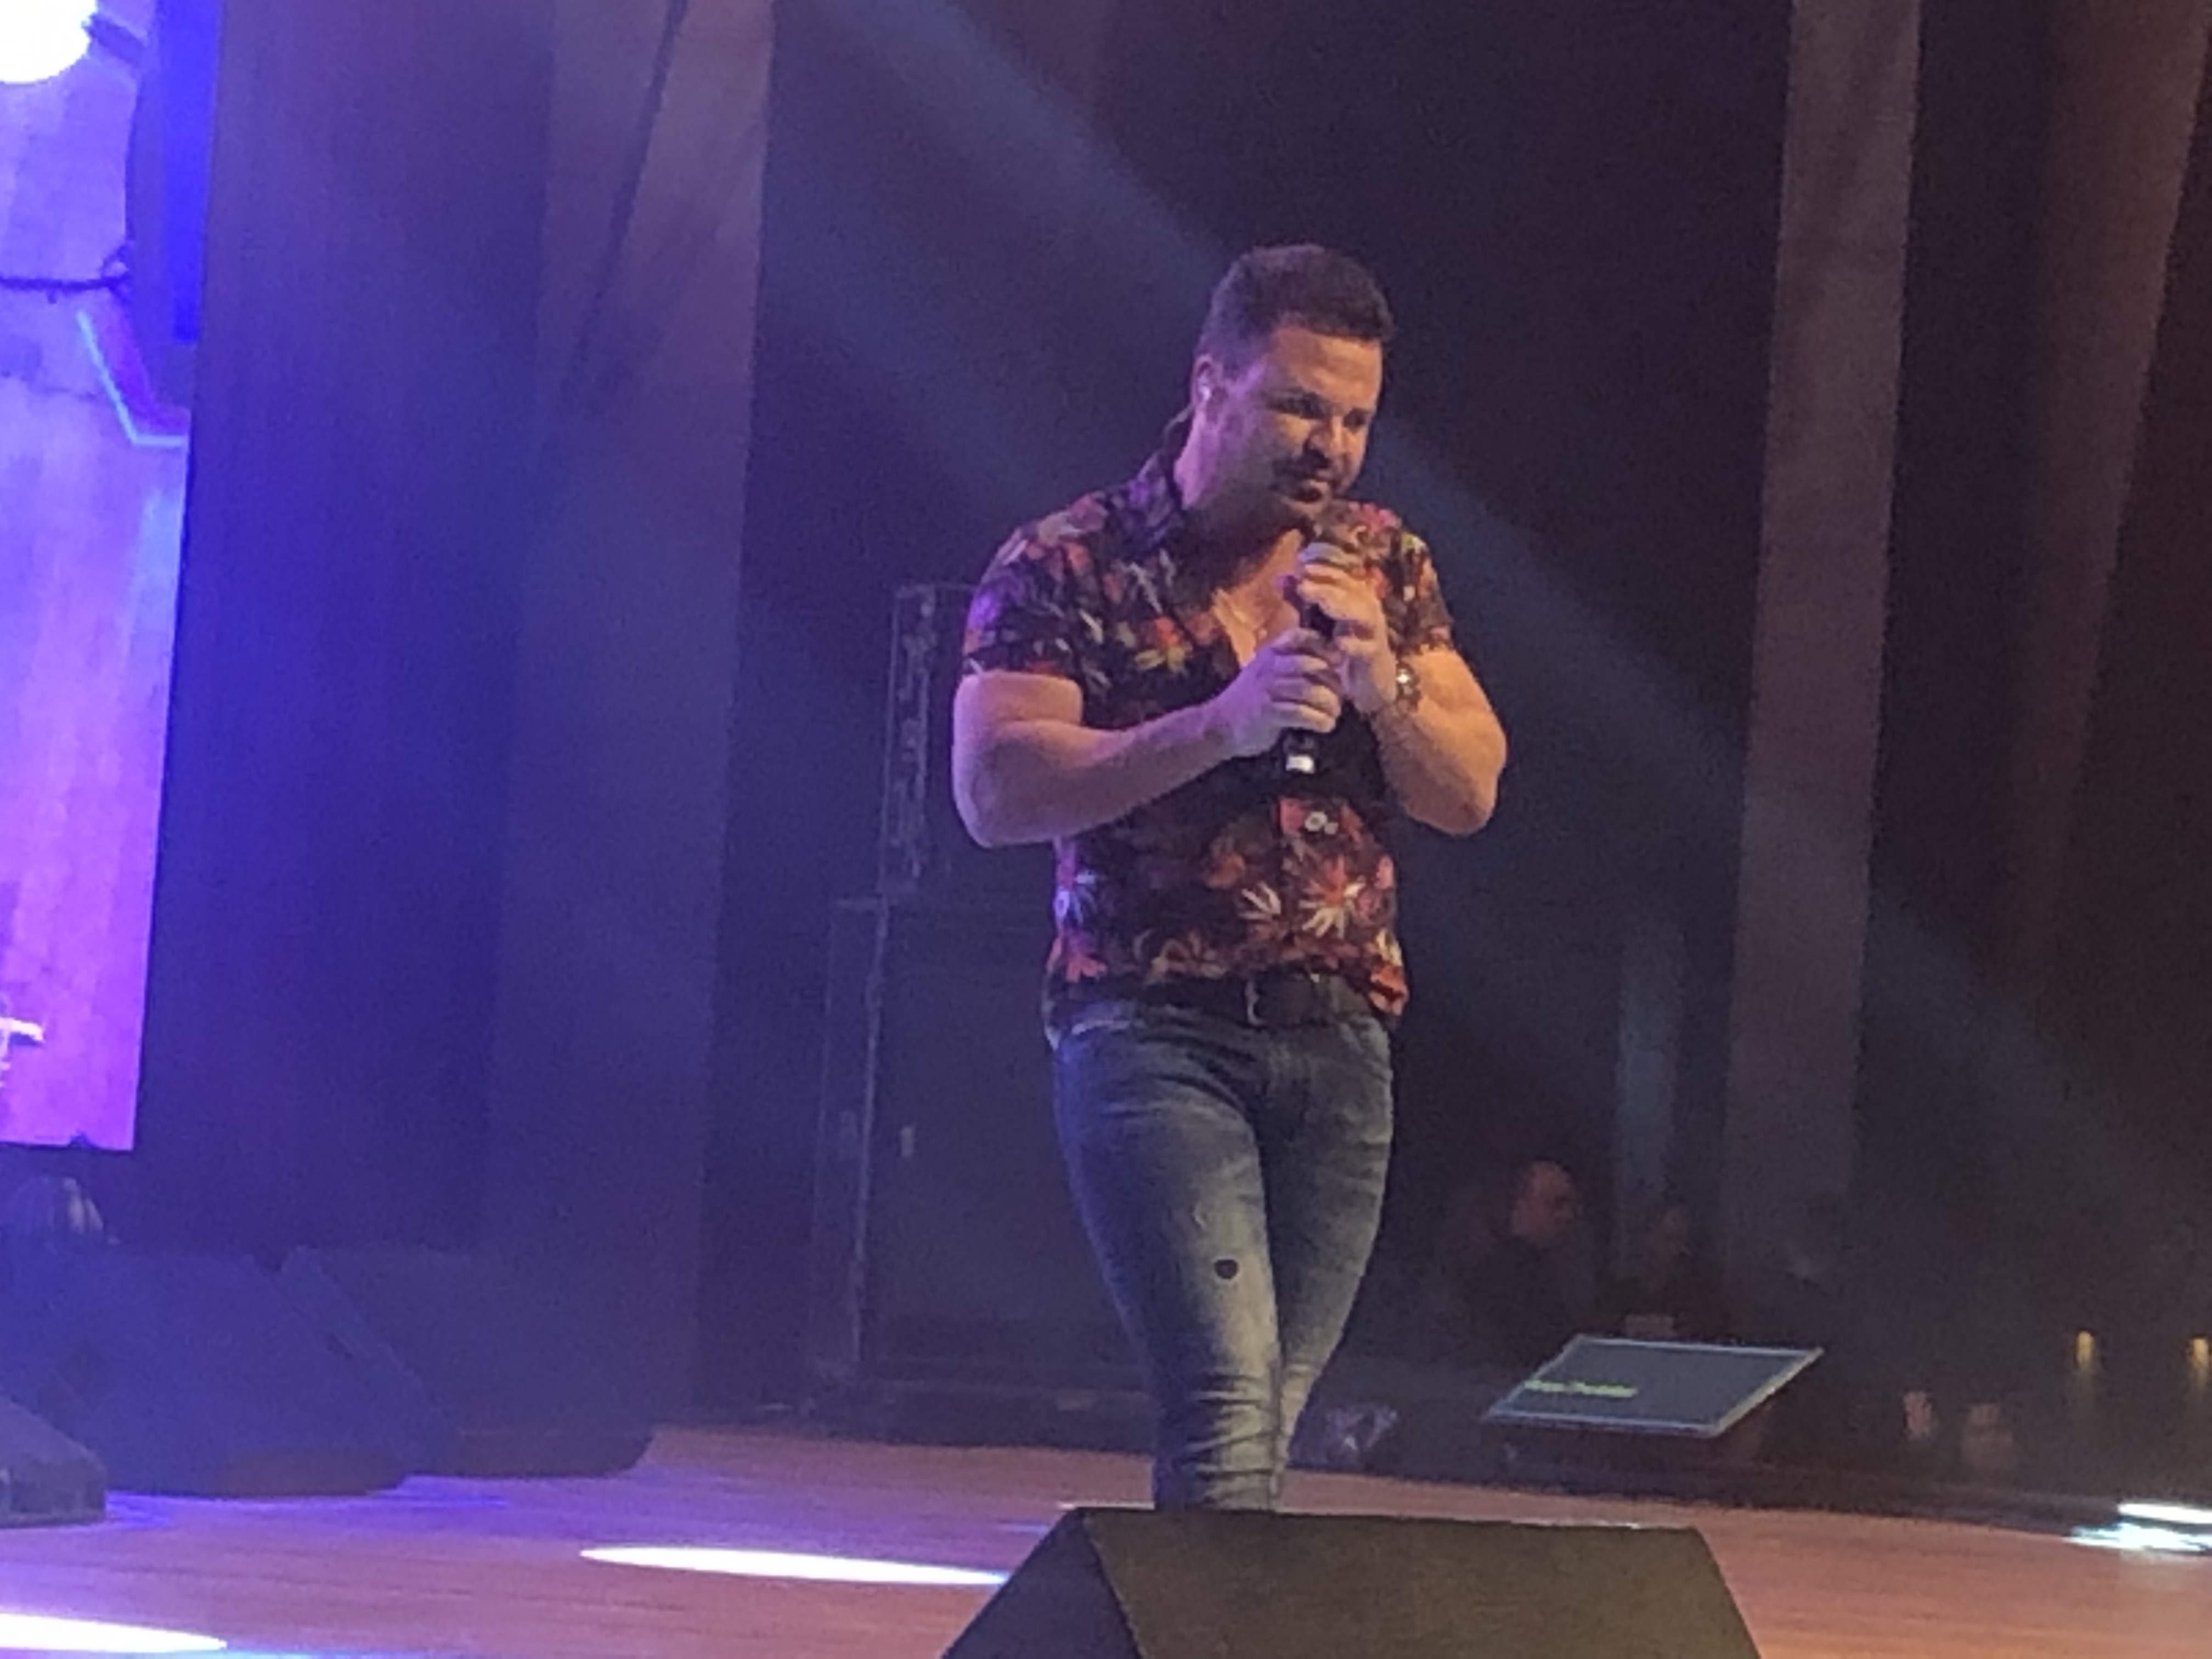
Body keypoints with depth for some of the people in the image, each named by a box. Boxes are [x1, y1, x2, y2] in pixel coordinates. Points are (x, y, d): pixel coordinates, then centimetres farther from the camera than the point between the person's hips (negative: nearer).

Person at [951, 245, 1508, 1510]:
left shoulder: (1384, 567, 12)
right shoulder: (1068, 568, -2)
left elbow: (1471, 793, 8)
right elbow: (997, 790, -13)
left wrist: (1378, 677, -11)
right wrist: (1220, 724, -21)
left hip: (1340, 1042, 5)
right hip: (1154, 1032, -5)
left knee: (1270, 1421, 7)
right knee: (1229, 1409, -18)